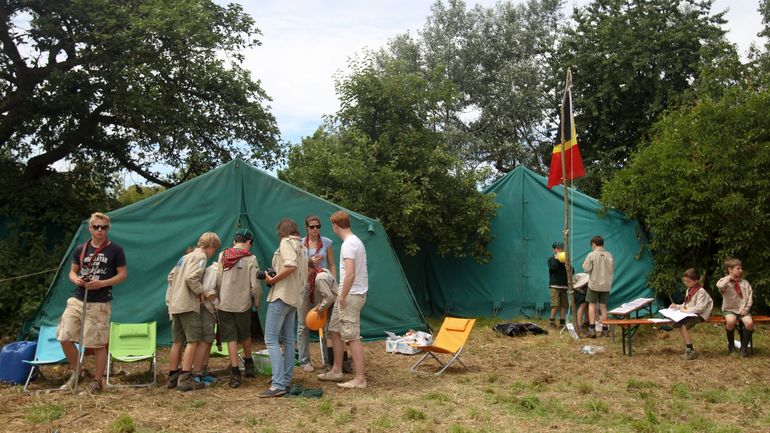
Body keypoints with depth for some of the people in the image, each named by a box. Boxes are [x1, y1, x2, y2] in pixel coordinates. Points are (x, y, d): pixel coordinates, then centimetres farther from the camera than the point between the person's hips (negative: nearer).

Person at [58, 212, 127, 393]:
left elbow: (122, 274, -3)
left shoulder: (115, 250, -3)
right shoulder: (80, 249, 9)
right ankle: (76, 373, 23)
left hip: (100, 304, -4)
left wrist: (102, 283, -17)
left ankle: (98, 381, 16)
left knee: (98, 344, 1)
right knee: (64, 338, 1)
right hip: (77, 300, 5)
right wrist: (75, 279, -8)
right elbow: (72, 271, 16)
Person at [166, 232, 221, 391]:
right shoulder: (200, 256, -8)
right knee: (194, 340, -8)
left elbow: (171, 276, 22)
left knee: (177, 341, 13)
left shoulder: (186, 256, 21)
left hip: (175, 304, 10)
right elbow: (191, 278, -21)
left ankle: (172, 376, 18)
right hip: (188, 305, -9)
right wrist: (206, 294, -15)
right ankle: (185, 379, -11)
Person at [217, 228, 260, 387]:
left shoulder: (222, 256, 1)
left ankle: (235, 373, 1)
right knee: (245, 335, 19)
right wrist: (257, 302, 8)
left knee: (231, 338, 5)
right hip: (243, 304, -1)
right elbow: (255, 285, -9)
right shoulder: (251, 259, -7)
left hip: (224, 304, 1)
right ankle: (248, 365, 35)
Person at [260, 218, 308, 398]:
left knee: (271, 339, -11)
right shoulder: (301, 246, 18)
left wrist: (272, 280, -15)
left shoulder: (286, 242, -8)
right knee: (288, 339, 14)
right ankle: (285, 378, 21)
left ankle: (278, 385, -17)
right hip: (294, 297, 10)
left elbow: (291, 266, -25)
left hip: (282, 295, -10)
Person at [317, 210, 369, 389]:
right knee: (335, 330, 19)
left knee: (352, 336, -8)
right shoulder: (356, 241, 14)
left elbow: (350, 274, -27)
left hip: (351, 295, -11)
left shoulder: (348, 244, -18)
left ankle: (360, 379, -3)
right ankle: (336, 370, 28)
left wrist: (342, 296, -17)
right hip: (352, 294, 11)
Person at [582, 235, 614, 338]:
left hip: (594, 284, -3)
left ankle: (592, 329, -2)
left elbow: (586, 269, -12)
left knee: (592, 305, 6)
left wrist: (584, 263, 7)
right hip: (606, 285, 3)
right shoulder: (609, 255, -1)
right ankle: (605, 329, 13)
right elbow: (612, 269, 6)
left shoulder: (591, 255, -12)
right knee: (603, 306, 11)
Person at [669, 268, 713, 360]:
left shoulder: (701, 291, -13)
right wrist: (677, 306, 9)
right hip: (691, 314, 9)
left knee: (682, 325, -28)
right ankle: (688, 348, -10)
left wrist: (686, 310, -18)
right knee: (676, 323, -14)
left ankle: (691, 351, -21)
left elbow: (699, 308, -21)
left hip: (699, 315, -9)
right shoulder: (689, 290, 16)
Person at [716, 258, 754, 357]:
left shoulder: (745, 283, 10)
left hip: (743, 310, 3)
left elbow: (750, 298, 8)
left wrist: (746, 309, -7)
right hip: (730, 309, -3)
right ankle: (731, 344, -7)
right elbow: (719, 286, -28)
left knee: (749, 322, -28)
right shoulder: (725, 281, -1)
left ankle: (744, 347, -7)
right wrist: (729, 277, -13)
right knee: (731, 320, -35)